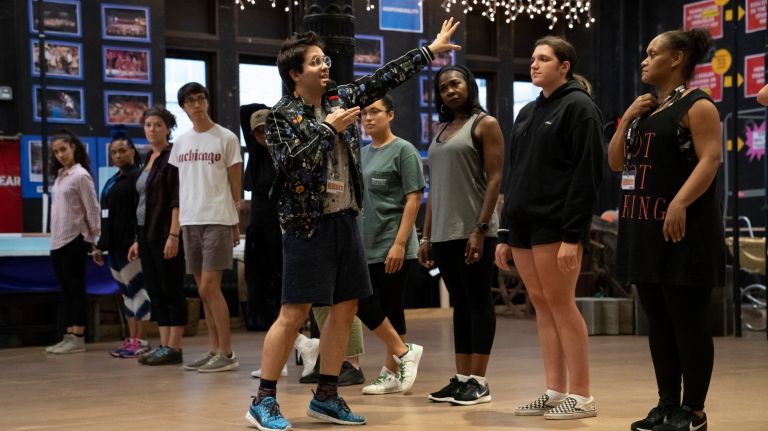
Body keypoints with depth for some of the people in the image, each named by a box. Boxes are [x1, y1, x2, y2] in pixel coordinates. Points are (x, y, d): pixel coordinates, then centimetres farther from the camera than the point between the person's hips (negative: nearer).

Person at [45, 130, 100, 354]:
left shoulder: (80, 175, -8)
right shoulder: (59, 176, 14)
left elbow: (92, 208, -9)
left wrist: (93, 237, -8)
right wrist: (55, 236, 12)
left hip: (74, 240, -8)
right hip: (57, 240, 8)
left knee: (76, 288, -4)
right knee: (66, 290, 8)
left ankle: (77, 338, -2)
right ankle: (69, 336, 11)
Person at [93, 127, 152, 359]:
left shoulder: (137, 176, -8)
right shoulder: (112, 181, 20)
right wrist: (100, 245, 20)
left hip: (131, 244, -9)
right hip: (116, 245, 9)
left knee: (137, 289, -6)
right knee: (126, 292, 11)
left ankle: (141, 341, -4)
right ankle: (131, 339, 16)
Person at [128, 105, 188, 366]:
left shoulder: (172, 157, -9)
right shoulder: (149, 159, 17)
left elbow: (177, 200, -16)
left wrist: (174, 235, -23)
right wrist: (138, 240, 18)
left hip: (165, 234, -9)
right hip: (147, 234, 9)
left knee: (171, 291, -4)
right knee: (155, 291, 8)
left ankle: (174, 348, -1)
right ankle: (163, 345, 12)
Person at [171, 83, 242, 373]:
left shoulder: (227, 138, -1)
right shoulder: (180, 142, 13)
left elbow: (235, 184, 1)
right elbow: (179, 185, 15)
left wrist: (236, 223, -2)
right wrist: (176, 225, 9)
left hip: (217, 220, -5)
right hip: (189, 221, 5)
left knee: (210, 287, -10)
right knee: (203, 290, 8)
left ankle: (226, 353, -4)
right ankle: (214, 350, 15)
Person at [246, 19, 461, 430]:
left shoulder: (340, 99, 10)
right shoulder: (281, 115, -7)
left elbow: (384, 77, 15)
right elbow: (290, 165, -18)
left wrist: (429, 50, 16)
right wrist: (327, 128, -16)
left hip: (345, 219, 7)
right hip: (308, 225, -7)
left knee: (345, 308, 9)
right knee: (294, 313, -7)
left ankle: (326, 396, 19)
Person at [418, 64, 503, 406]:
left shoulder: (485, 124, -1)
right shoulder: (441, 131, 18)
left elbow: (494, 180, -9)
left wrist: (481, 230, -17)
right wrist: (426, 236, 13)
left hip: (473, 231, -7)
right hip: (444, 233, 7)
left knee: (478, 303, -3)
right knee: (459, 304, 9)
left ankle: (479, 381, 0)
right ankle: (461, 377, 13)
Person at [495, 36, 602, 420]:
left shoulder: (579, 107, -5)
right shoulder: (528, 113, 19)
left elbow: (587, 173, -12)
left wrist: (572, 234, -19)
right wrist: (505, 233, 15)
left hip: (556, 225, -7)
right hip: (524, 223, 7)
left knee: (560, 303, -6)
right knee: (541, 305, 7)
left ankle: (580, 396, 0)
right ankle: (554, 391, 11)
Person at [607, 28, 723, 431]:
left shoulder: (697, 105, -6)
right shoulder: (645, 109, 19)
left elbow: (710, 159, -18)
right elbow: (615, 161, 18)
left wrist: (679, 203, -29)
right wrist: (627, 119, 4)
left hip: (682, 228, -9)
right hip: (645, 228, 9)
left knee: (687, 319, -4)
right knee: (658, 319, 11)